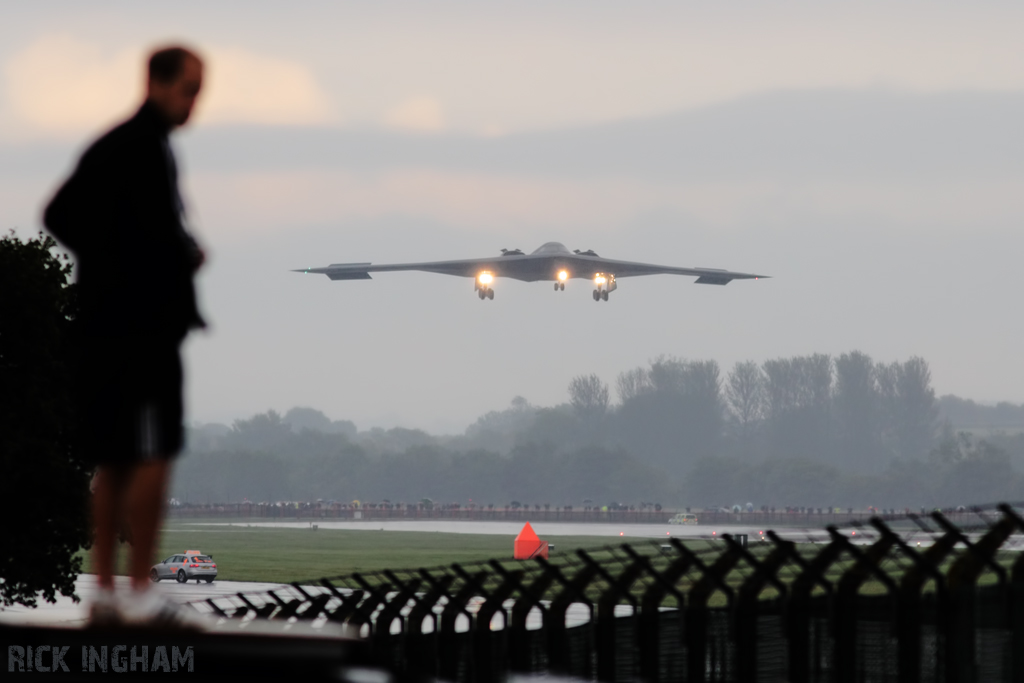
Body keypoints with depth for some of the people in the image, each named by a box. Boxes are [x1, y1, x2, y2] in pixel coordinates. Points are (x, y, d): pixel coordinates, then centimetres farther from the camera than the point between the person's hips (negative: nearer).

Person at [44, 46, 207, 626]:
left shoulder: (107, 146, 17)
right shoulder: (146, 148, -13)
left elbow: (58, 216, 22)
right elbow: (159, 229, -24)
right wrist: (190, 255, -5)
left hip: (102, 324, 10)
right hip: (143, 322, -10)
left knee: (113, 463, 12)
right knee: (153, 457, -6)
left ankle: (105, 591, 14)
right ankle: (140, 594, -7)